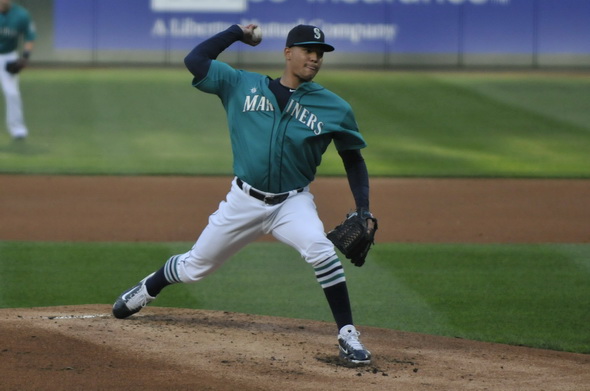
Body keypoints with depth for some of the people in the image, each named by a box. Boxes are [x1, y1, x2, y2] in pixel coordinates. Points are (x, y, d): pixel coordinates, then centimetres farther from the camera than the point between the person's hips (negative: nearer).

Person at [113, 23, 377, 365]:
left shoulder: (334, 109, -4)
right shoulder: (243, 86, -1)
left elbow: (354, 158, 4)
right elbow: (195, 61, -2)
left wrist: (363, 211, -6)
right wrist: (238, 32, 3)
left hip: (293, 203, -1)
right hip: (244, 201, 1)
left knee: (320, 250, -31)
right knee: (194, 268, 11)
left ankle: (348, 336, -22)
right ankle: (149, 288, 44)